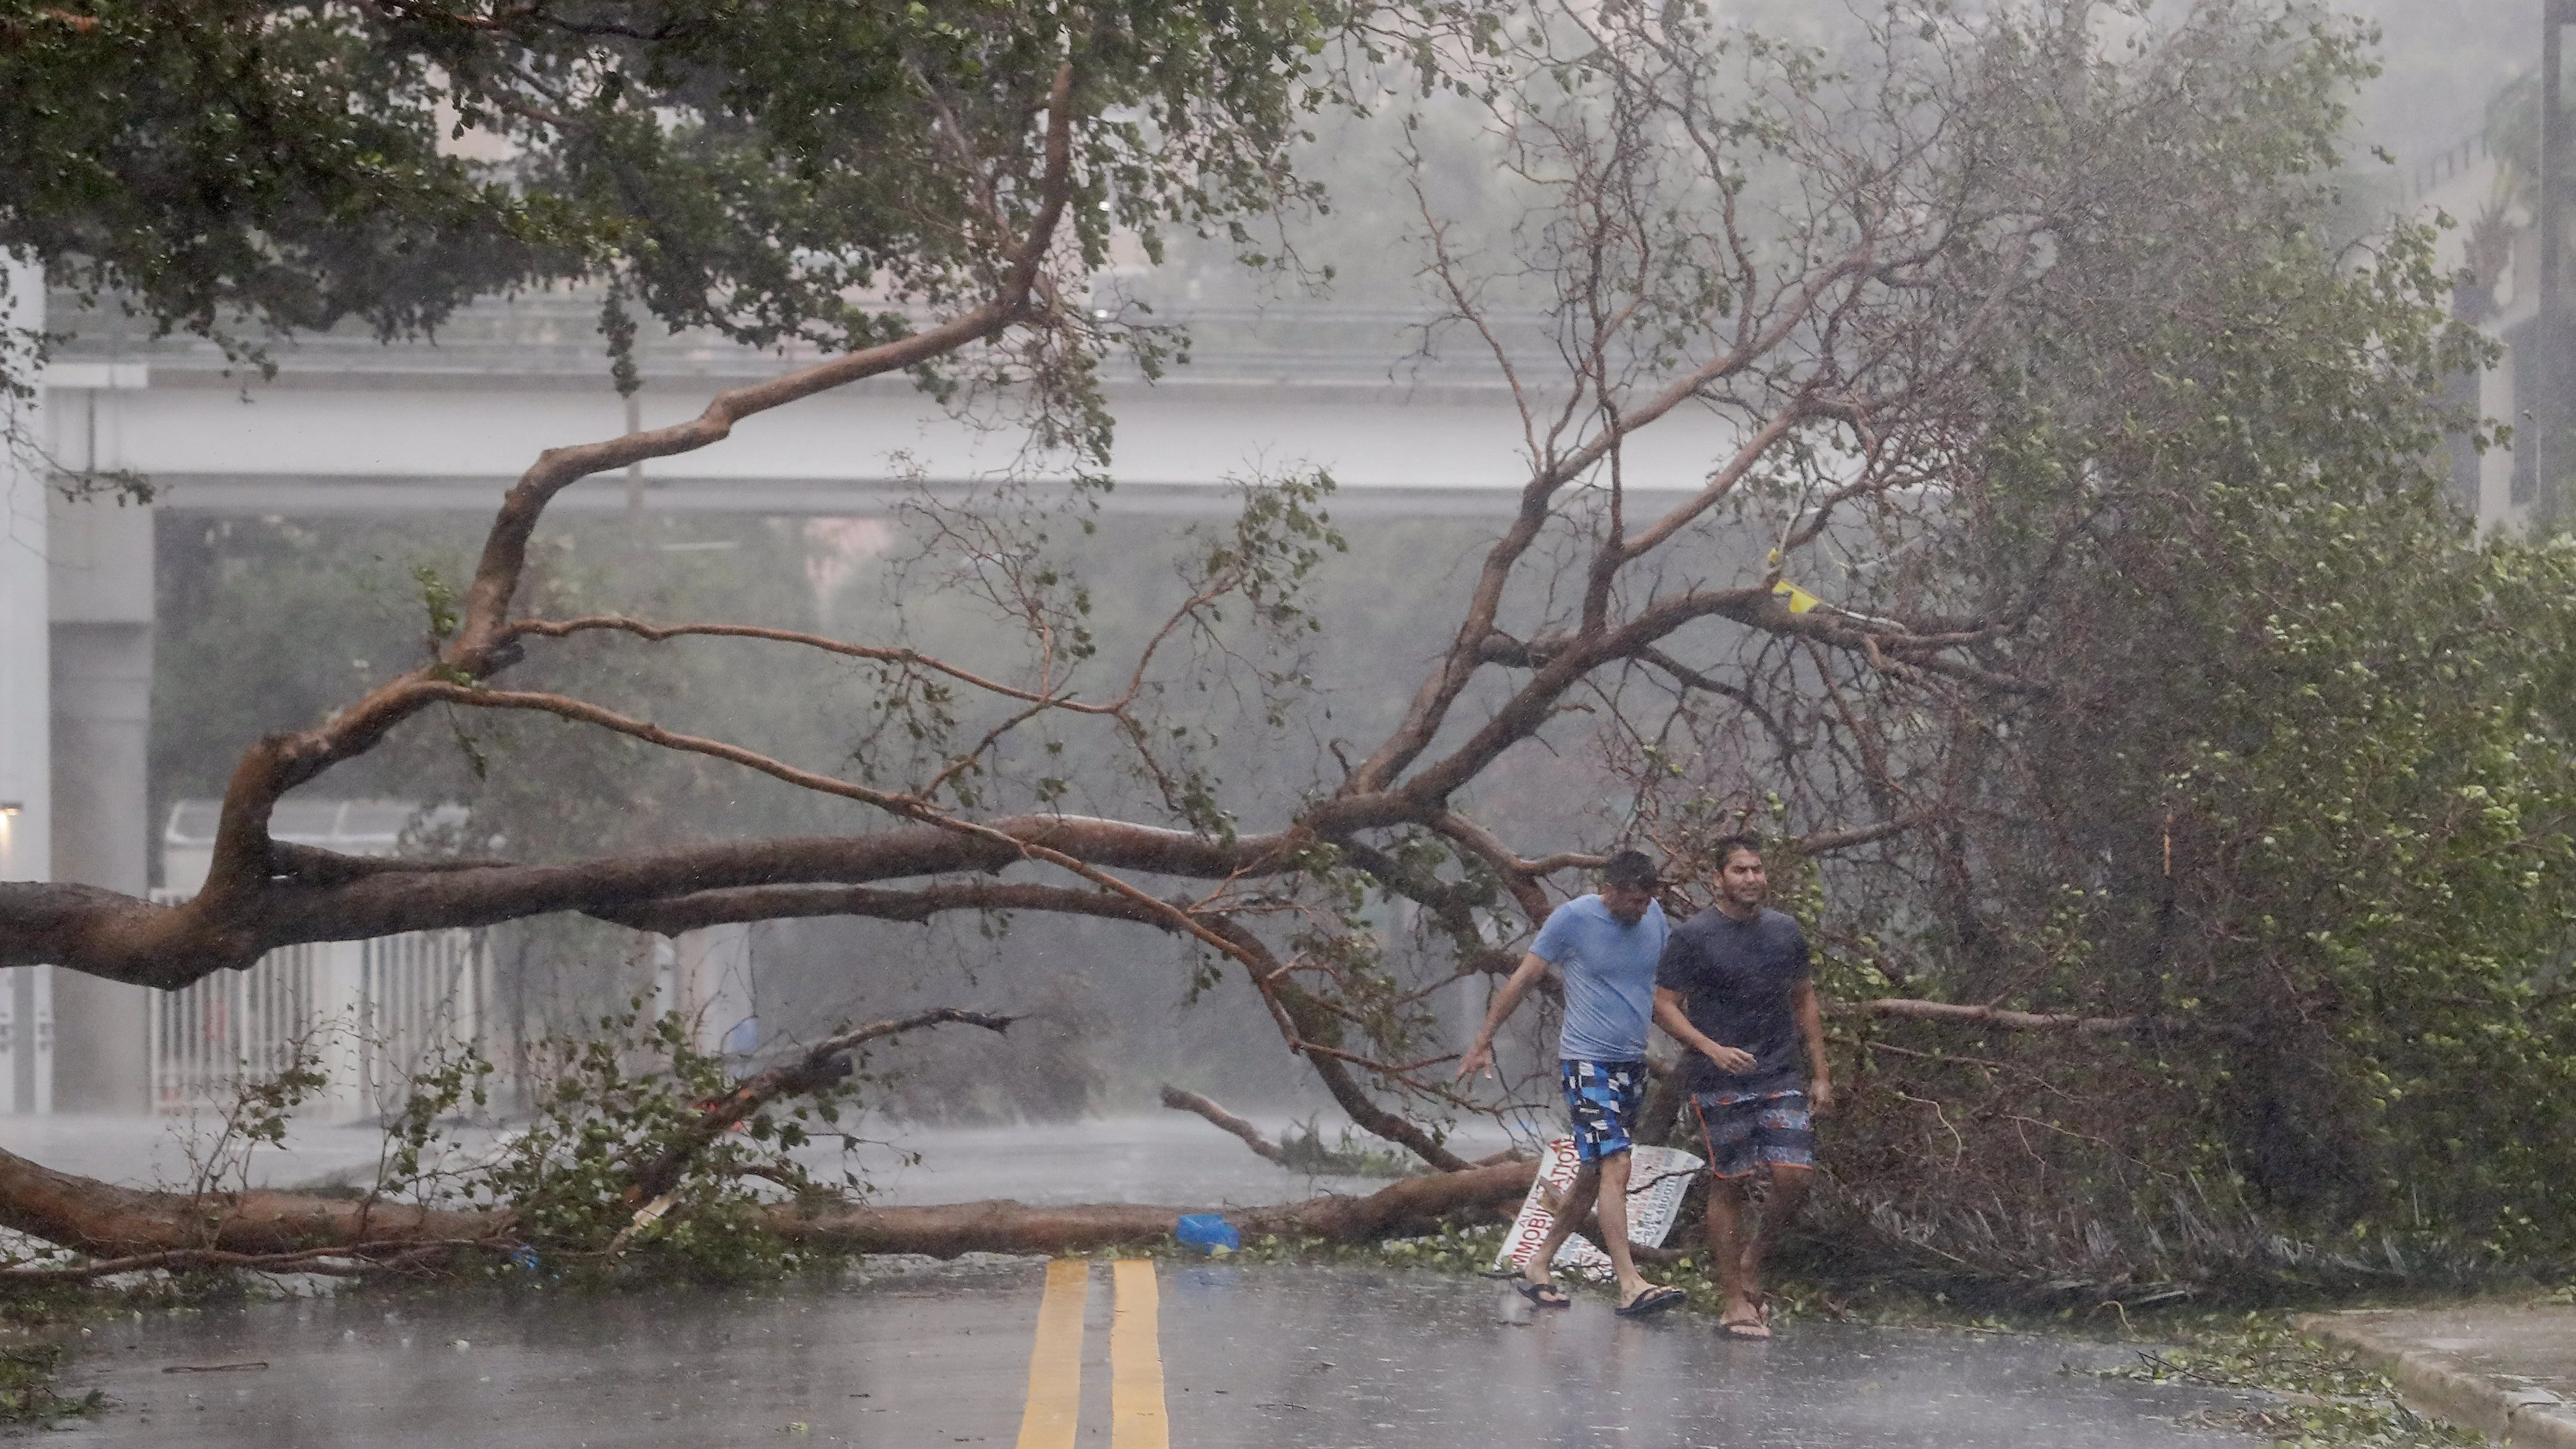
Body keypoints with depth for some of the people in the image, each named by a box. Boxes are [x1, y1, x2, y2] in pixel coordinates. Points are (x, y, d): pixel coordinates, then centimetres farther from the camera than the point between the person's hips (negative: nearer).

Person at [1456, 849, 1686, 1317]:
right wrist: (1483, 1042, -5)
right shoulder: (1572, 919, -10)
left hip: (1632, 1063, 7)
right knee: (1615, 1167, -16)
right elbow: (1523, 980, -4)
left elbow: (1663, 986, 20)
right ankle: (1630, 1285, -20)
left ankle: (1539, 1266, 23)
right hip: (1587, 1063, -7)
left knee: (1593, 1173, 11)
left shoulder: (1653, 917, 6)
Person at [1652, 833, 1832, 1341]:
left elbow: (1804, 1000, 19)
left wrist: (1821, 1074, 14)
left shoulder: (1786, 932, 10)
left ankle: (1753, 1257, 17)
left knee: (1794, 1176, -9)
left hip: (1781, 1079, 4)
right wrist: (1712, 1049, -19)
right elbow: (1665, 1006, -4)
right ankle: (1734, 1299, 6)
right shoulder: (1692, 937, -4)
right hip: (1719, 1084, -4)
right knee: (1728, 1185, -2)